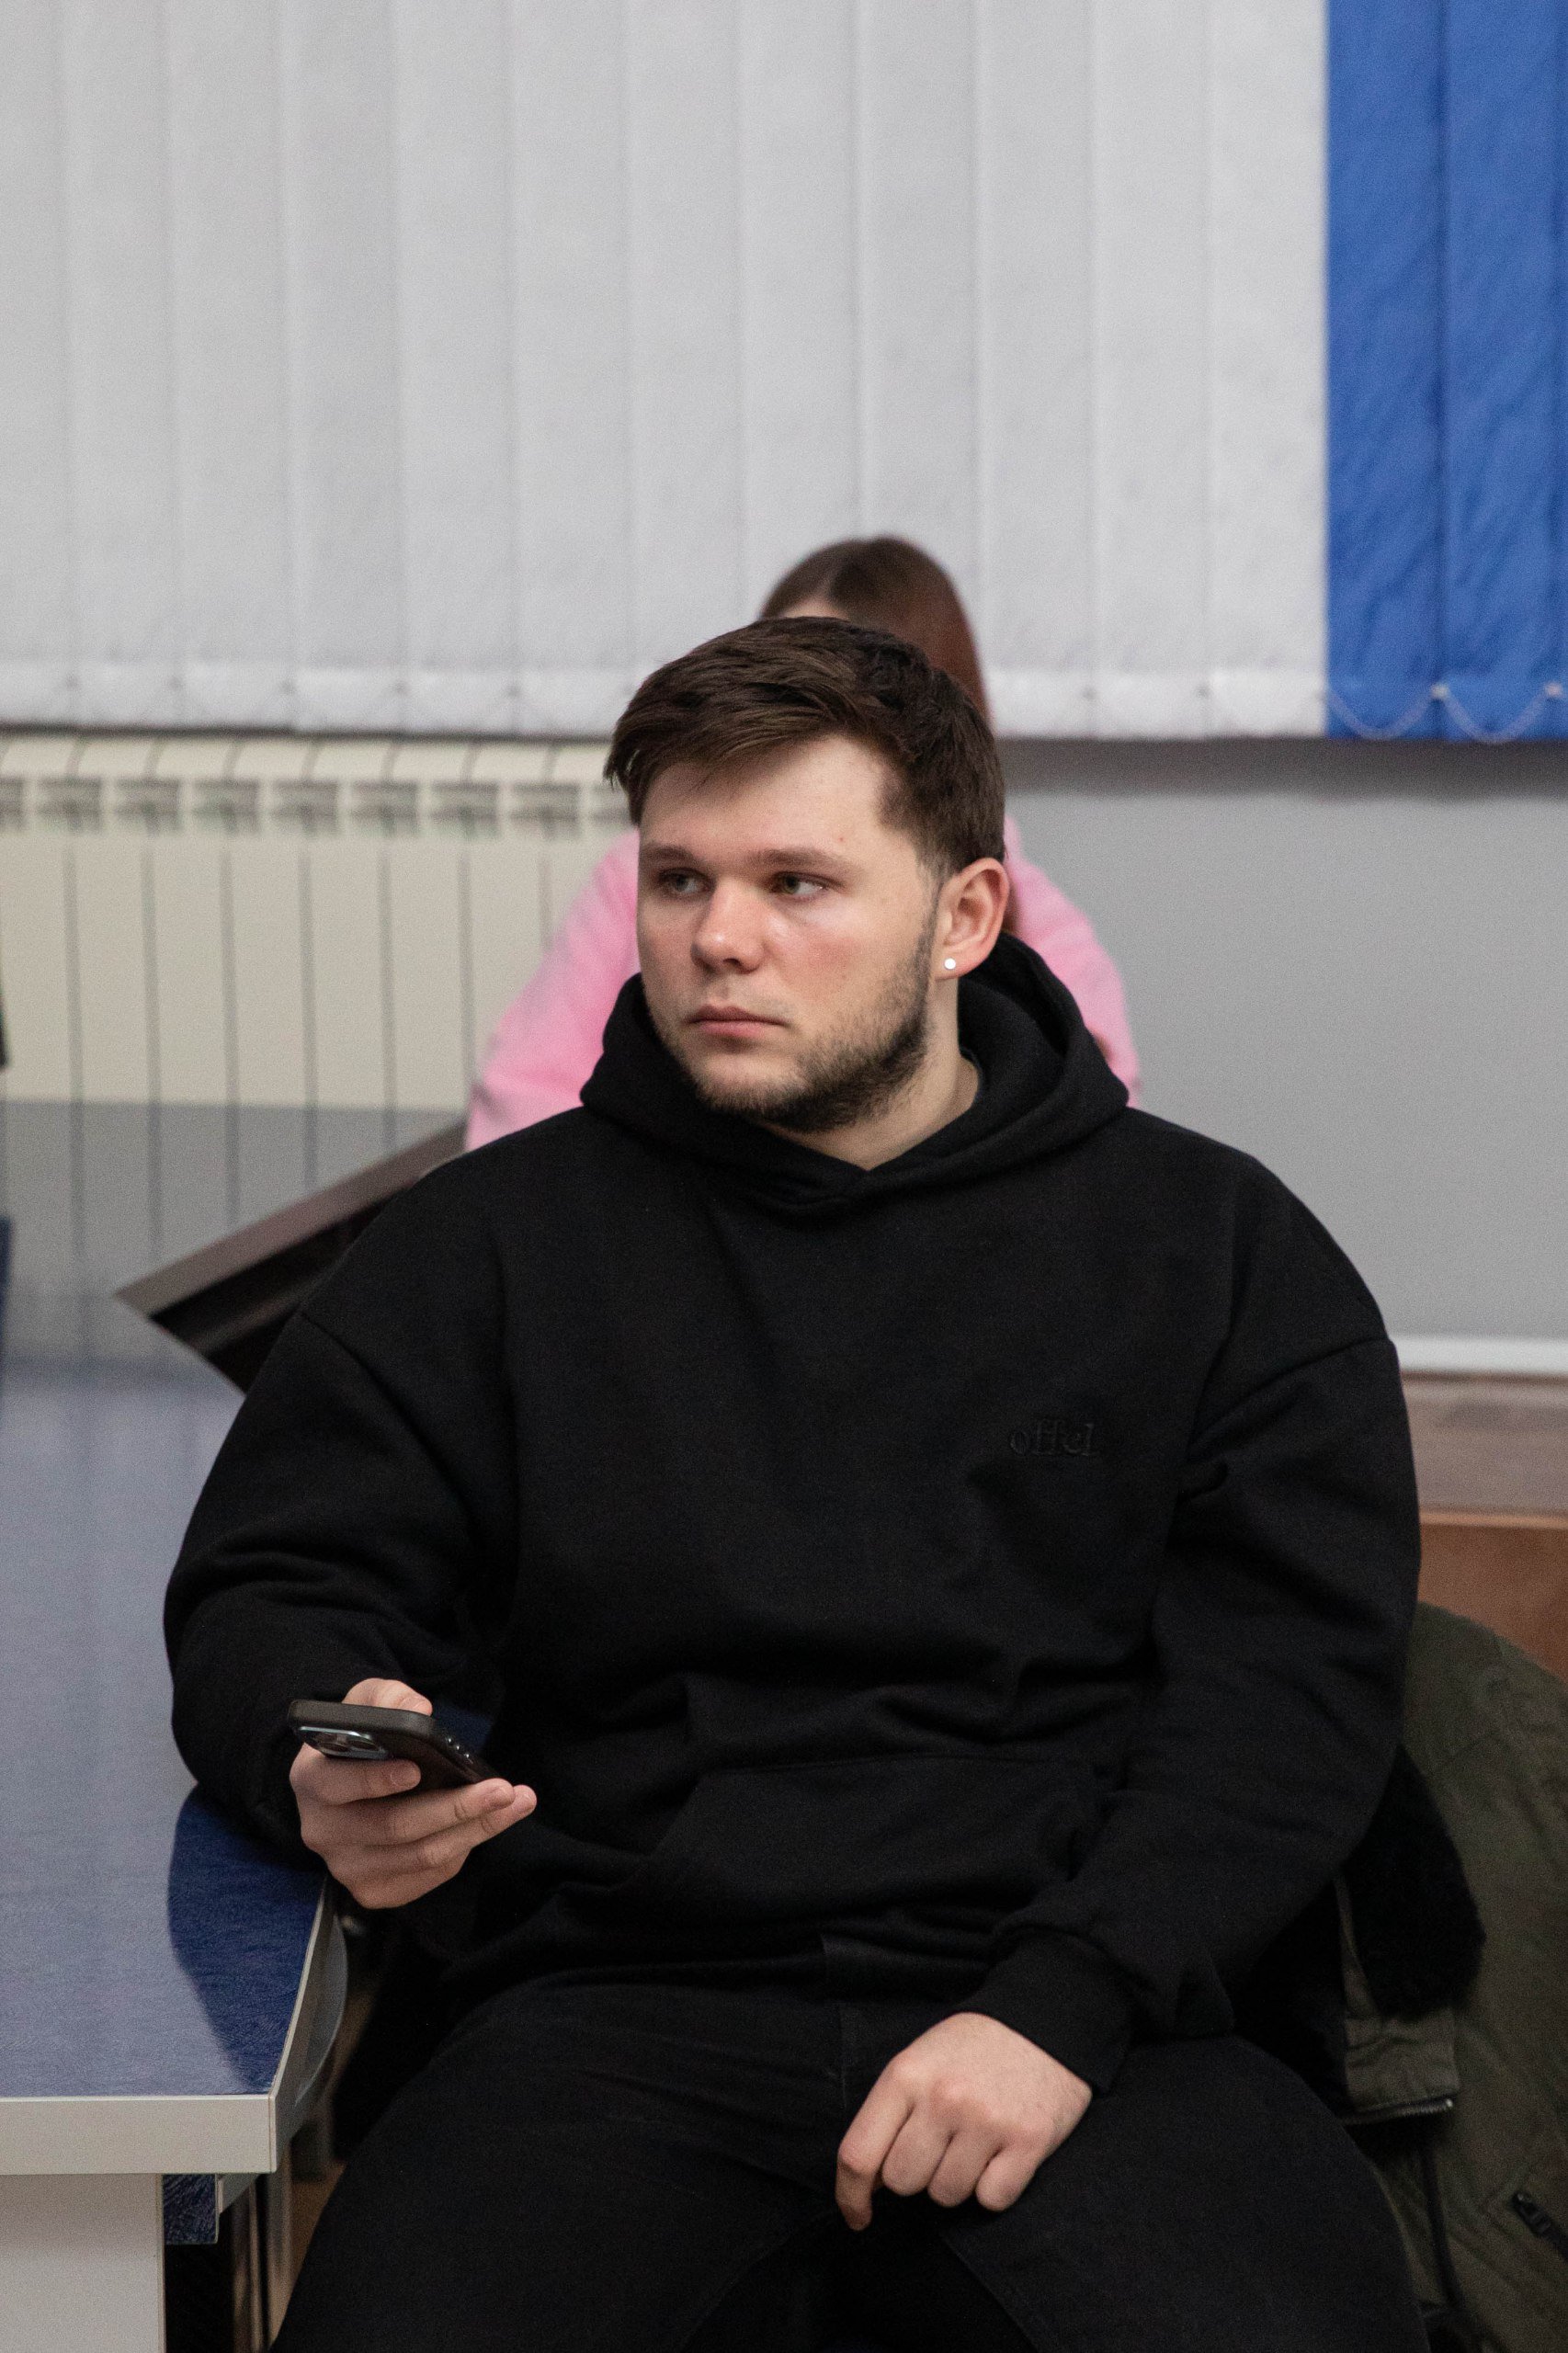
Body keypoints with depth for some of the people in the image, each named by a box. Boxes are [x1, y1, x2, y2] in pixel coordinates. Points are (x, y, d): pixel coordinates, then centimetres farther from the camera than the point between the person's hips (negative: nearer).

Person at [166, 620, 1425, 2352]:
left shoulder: (1217, 1249, 12)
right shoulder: (498, 1240, 16)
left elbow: (1295, 1689, 3)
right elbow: (267, 1597, 13)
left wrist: (1067, 2001, -12)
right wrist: (325, 1767, -12)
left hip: (1080, 2015, 0)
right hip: (618, 2001, 1)